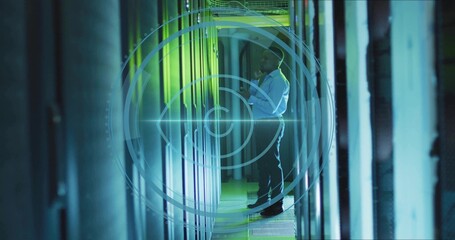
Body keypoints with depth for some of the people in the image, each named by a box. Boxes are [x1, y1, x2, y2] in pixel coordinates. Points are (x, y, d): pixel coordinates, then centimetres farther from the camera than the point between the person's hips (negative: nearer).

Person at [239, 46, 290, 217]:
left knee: (272, 163, -5)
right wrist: (255, 81, 1)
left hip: (271, 125, -10)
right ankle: (263, 199, 28)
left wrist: (250, 98, -18)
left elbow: (271, 107, -23)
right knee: (262, 162, 16)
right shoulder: (265, 78, 16)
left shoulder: (278, 80, -14)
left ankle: (277, 204, 3)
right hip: (261, 125, 10)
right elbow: (253, 96, 13)